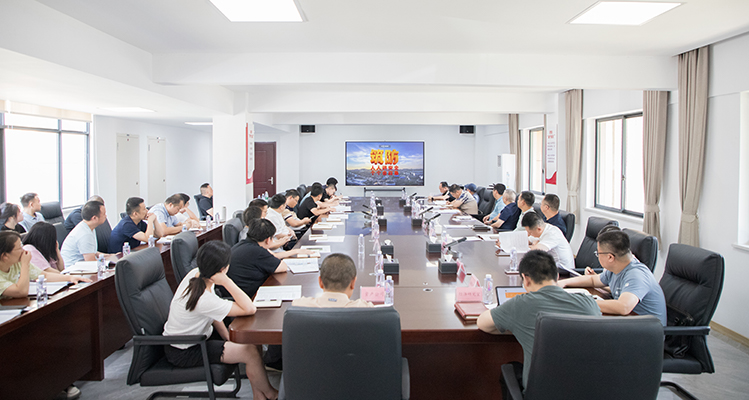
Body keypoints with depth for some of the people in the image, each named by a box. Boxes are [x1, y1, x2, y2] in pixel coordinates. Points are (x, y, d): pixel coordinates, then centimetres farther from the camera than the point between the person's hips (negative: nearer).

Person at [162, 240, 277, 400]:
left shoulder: (195, 274, -11)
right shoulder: (203, 300, -37)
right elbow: (250, 309, -35)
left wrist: (228, 337, -2)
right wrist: (226, 281, -39)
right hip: (183, 352, -9)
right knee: (251, 353, -16)